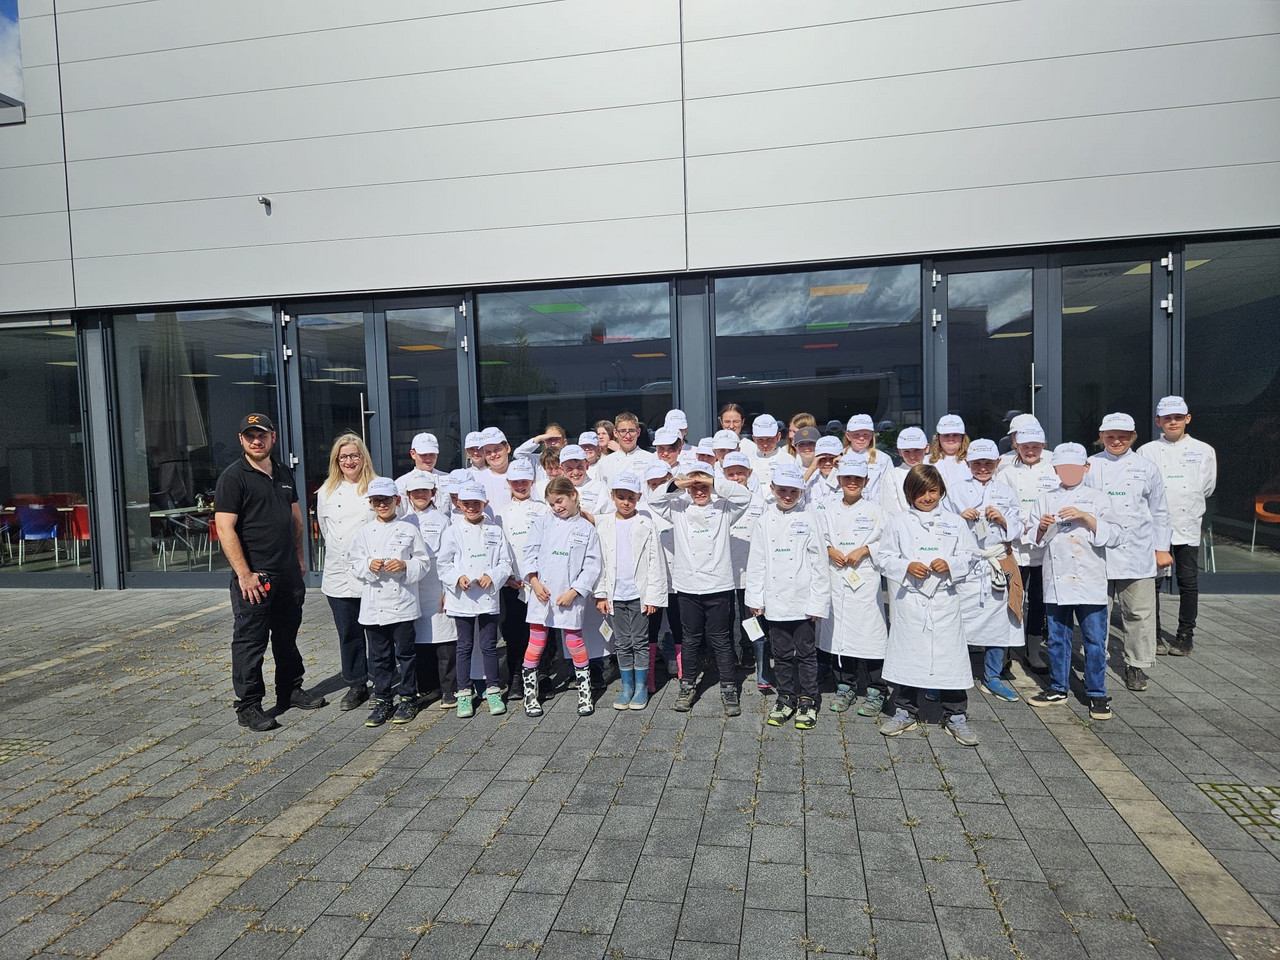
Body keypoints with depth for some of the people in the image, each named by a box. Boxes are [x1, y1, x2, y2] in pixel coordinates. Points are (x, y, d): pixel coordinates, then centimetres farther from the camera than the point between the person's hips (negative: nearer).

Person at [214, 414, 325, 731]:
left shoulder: (282, 474, 13)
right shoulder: (233, 476, -9)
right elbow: (224, 528, -15)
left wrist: (299, 557, 16)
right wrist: (244, 574, -19)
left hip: (288, 574, 7)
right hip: (254, 576, -7)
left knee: (287, 635, 17)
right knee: (250, 642, 0)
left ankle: (290, 691, 30)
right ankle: (248, 707, 10)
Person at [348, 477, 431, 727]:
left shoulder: (409, 530, 1)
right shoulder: (364, 532, 6)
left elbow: (423, 561, 2)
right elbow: (355, 563, 8)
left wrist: (405, 566, -15)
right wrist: (369, 565, -12)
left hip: (402, 603, -2)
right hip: (373, 605, 2)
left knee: (405, 653, 5)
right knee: (379, 656, 10)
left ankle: (408, 699, 18)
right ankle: (382, 700, 22)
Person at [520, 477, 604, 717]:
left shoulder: (587, 529, 3)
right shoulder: (542, 523, 7)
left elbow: (592, 566, -1)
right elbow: (530, 553, 4)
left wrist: (573, 592, -9)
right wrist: (534, 581, -9)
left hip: (571, 597, -1)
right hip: (541, 594, 1)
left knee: (575, 643, 5)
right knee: (536, 643, 5)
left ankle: (585, 693, 20)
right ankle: (530, 694, 17)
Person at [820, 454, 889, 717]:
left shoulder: (873, 510, 1)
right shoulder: (830, 510, 10)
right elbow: (819, 540, 15)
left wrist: (865, 550, -13)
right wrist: (830, 550, -4)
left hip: (866, 579, -3)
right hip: (836, 579, 3)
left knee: (870, 631, -3)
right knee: (838, 632, 7)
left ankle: (875, 691, 10)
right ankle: (845, 686, 22)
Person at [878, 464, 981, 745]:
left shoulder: (954, 523, 6)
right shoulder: (899, 523, 3)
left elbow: (968, 556, 7)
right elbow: (886, 557, 3)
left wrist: (950, 565, -12)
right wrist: (907, 567, -14)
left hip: (944, 599, 0)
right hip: (908, 599, 0)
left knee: (950, 656, 2)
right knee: (907, 655, 8)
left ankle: (956, 716, 16)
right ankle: (905, 712, 23)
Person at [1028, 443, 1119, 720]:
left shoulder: (1098, 498, 4)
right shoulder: (1045, 499, 11)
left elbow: (1114, 534, -5)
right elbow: (1034, 541, 11)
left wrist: (1086, 517, -16)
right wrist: (1042, 528, -10)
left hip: (1090, 583, -2)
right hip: (1055, 581, 3)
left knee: (1095, 640, 2)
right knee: (1057, 638, 11)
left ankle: (1097, 694, 14)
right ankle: (1058, 688, 24)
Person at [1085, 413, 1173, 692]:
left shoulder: (1147, 468, 8)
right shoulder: (1090, 467, 4)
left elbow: (1159, 512, 13)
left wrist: (1162, 548, 10)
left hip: (1138, 552, 1)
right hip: (1099, 551, -1)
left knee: (1139, 612, 4)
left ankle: (1136, 665, 18)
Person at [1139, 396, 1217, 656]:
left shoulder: (1204, 451, 7)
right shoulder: (1146, 451, 4)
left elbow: (1207, 488, 13)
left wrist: (1186, 503, 11)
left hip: (1188, 526, 1)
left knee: (1188, 582, 4)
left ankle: (1185, 636, 17)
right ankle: (1153, 635, 13)